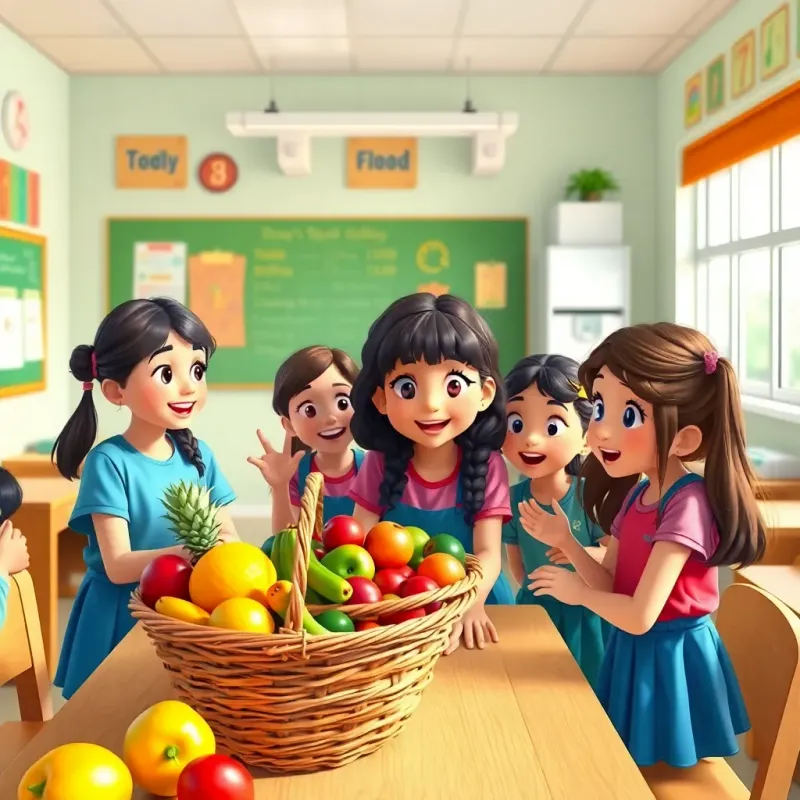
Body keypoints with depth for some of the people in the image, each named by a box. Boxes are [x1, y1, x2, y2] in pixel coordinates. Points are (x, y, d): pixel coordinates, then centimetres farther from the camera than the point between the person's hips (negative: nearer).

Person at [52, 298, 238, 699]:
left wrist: (224, 550, -23)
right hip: (120, 619, -4)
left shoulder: (197, 454, -1)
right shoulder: (109, 462, -16)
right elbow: (117, 567, -19)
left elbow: (230, 539, 0)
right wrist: (187, 552, -34)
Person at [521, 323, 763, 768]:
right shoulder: (637, 494, 1)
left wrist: (579, 593, -12)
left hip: (669, 659, -8)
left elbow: (639, 616, -28)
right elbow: (612, 586, 6)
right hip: (633, 655, 8)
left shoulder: (688, 503, -26)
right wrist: (565, 542, -7)